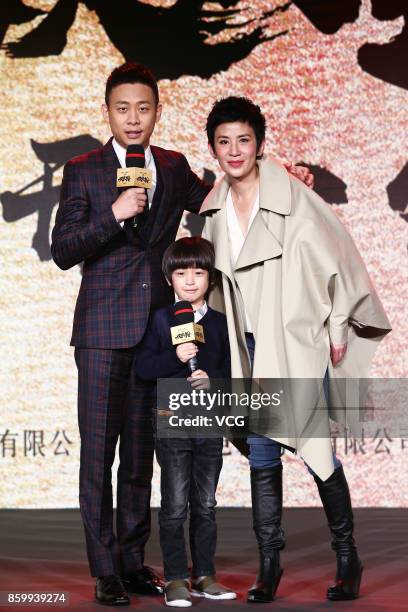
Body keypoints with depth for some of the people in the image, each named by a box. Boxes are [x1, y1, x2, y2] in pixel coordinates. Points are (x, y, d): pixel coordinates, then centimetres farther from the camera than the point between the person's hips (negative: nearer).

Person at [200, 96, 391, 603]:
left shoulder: (294, 199, -12)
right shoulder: (215, 210, 5)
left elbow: (337, 259, -7)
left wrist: (338, 329, -3)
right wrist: (232, 342, 16)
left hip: (299, 342, -5)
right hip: (253, 347, 5)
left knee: (316, 449, -2)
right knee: (261, 455, 5)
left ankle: (348, 559, 13)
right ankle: (268, 562, 12)